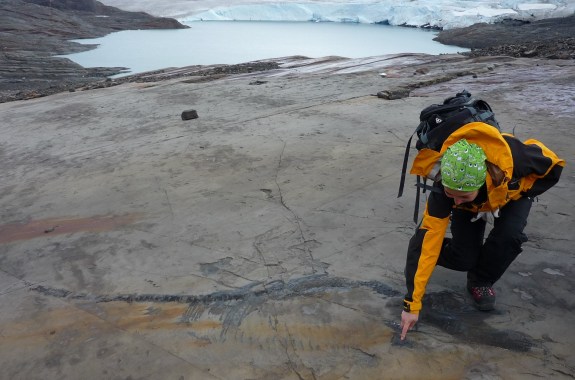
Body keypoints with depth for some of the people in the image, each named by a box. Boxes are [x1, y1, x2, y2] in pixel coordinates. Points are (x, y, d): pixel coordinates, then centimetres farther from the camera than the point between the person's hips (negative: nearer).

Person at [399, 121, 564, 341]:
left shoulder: (512, 156, -43)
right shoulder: (444, 187, -39)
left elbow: (553, 166, -19)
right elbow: (428, 239, -37)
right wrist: (412, 304, -36)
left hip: (512, 194, 1)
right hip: (472, 206, 0)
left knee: (509, 236, -28)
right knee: (463, 259, -18)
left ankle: (481, 282, -2)